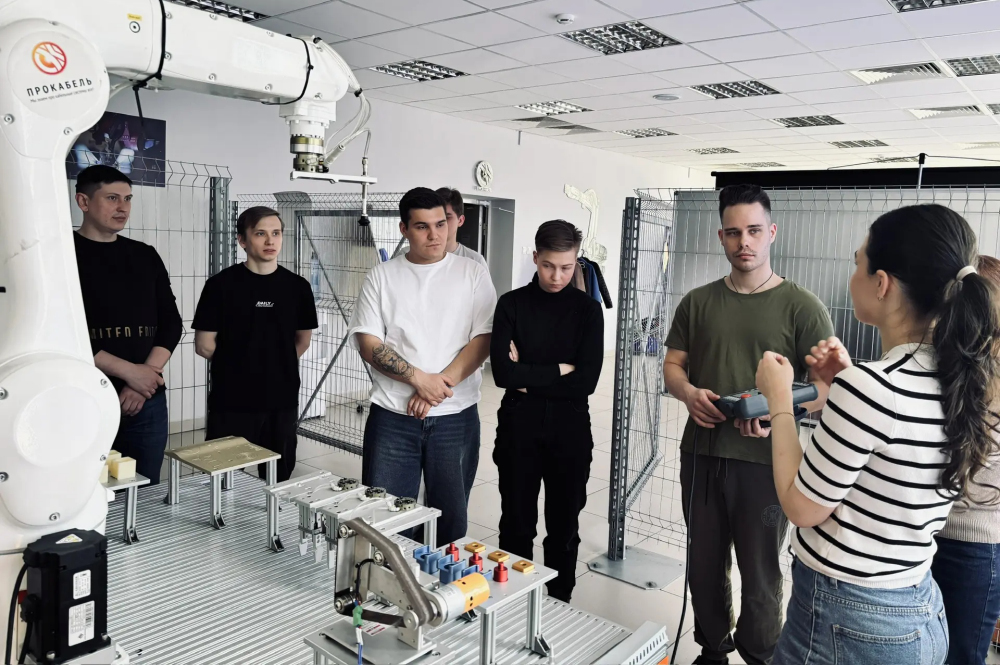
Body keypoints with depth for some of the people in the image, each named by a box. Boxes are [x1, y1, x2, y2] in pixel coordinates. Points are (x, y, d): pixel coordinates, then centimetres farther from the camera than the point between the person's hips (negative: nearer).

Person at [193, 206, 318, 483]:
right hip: (231, 403, -2)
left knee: (278, 482, 12)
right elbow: (204, 345, -4)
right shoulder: (221, 284, -7)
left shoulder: (297, 286, 2)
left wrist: (278, 365, 10)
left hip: (282, 402, 3)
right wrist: (238, 365, 6)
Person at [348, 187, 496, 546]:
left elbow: (484, 338, -4)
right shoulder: (381, 277, 5)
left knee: (451, 516, 9)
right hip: (392, 418, 0)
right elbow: (368, 344, -2)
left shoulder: (473, 273, 3)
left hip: (455, 418, 0)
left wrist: (441, 384, -14)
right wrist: (420, 378, -14)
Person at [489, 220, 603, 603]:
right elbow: (502, 371, -14)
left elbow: (587, 381, -11)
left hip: (570, 430, 0)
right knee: (516, 526, 11)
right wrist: (558, 370, -11)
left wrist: (528, 378, -12)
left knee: (564, 528, 12)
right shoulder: (512, 304, -1)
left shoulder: (587, 309, 0)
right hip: (519, 429, 0)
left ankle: (559, 605, 30)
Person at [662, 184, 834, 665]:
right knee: (704, 566, 17)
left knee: (760, 574, 11)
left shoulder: (802, 308, -5)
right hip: (701, 454, 4)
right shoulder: (697, 302, 6)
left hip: (766, 461, -3)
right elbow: (672, 366, 10)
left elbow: (827, 387, -8)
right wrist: (689, 393, -13)